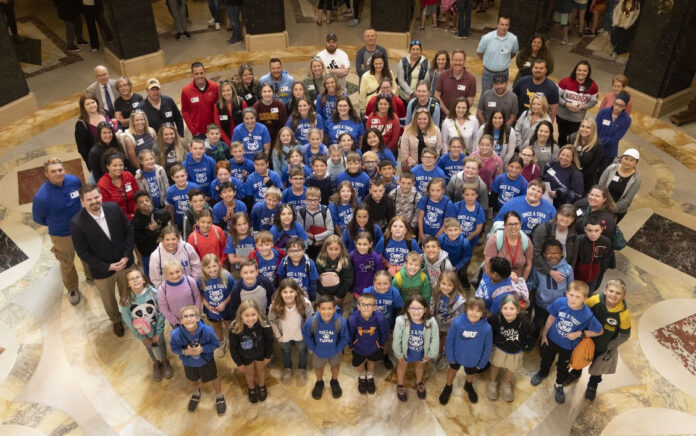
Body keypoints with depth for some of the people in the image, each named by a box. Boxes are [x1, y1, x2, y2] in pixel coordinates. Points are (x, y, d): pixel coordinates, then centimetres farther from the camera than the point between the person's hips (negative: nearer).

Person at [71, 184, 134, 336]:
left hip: (125, 263, 2)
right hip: (102, 271, -2)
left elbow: (129, 229, -4)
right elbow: (83, 252, -16)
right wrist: (108, 267, -19)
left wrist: (127, 256, -12)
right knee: (108, 300, 23)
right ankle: (116, 320, 54)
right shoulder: (76, 223, -24)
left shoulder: (114, 208, -16)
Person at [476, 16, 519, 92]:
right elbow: (479, 52, -1)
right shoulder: (487, 38, -18)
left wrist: (504, 60, 12)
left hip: (503, 73, 1)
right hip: (488, 73, -1)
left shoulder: (513, 39, -12)